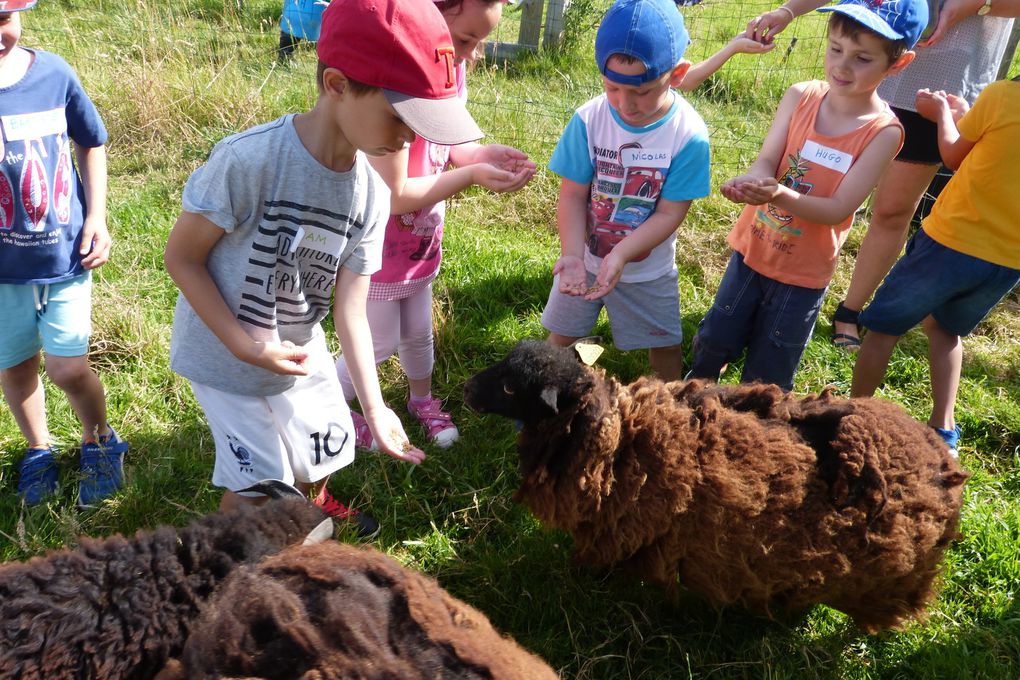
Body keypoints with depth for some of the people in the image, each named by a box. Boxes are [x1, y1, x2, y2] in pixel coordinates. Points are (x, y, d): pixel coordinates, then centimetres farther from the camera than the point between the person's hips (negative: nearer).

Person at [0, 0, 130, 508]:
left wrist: (96, 217, -2)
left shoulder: (54, 73, -11)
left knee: (67, 367, -3)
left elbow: (90, 143, 5)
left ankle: (98, 439, 28)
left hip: (65, 252, -1)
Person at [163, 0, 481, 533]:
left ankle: (313, 504, 55)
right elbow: (181, 257, -19)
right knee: (258, 487, 1)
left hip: (300, 352, 5)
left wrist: (374, 407, -14)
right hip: (223, 354, -5)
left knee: (325, 454, 20)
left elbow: (350, 308, -9)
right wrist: (246, 347, -24)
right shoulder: (247, 160, -30)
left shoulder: (371, 193, -13)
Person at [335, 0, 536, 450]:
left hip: (419, 241, 7)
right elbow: (393, 196, -29)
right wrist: (472, 175, -31)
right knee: (380, 344, 12)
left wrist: (484, 154, -13)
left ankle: (423, 399, 51)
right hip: (376, 248, -7)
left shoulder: (450, 67, -8)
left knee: (418, 333, 25)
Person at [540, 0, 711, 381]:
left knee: (665, 346, 16)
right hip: (584, 261, 1)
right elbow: (572, 196, -16)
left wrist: (619, 257, -34)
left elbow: (669, 214, -22)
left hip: (648, 271, -1)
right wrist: (572, 255, -31)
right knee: (560, 335, 17)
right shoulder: (588, 120, -21)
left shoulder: (689, 135, -24)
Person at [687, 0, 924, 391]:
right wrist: (753, 181, -38)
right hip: (753, 251, 3)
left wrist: (780, 195, -41)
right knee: (713, 343, 18)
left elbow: (837, 209, -22)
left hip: (804, 272, -3)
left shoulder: (883, 131, -19)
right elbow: (767, 160, -13)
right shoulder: (801, 96, -10)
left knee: (767, 375, 11)